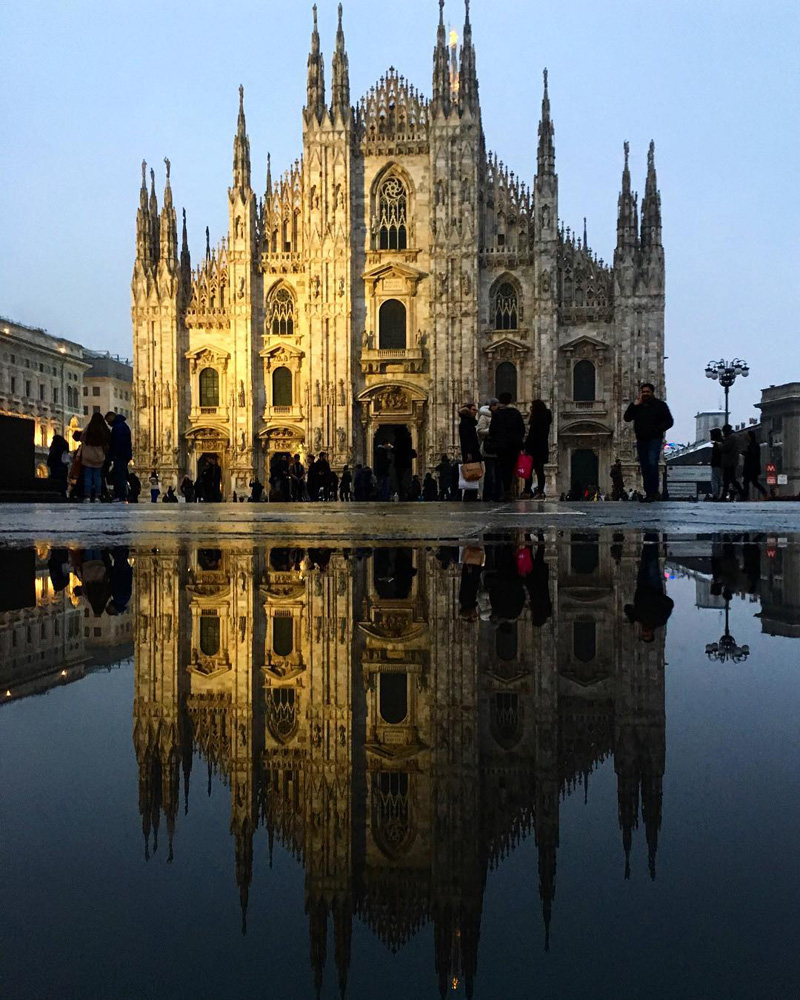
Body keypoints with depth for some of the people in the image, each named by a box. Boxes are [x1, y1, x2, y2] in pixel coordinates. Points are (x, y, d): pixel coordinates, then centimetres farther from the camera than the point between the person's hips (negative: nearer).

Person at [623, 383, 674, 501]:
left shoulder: (660, 405, 5)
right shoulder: (637, 406, 14)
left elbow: (669, 421, 2)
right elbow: (626, 418, 3)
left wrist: (658, 429, -13)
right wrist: (634, 405, -5)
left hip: (654, 439, -4)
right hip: (641, 440, 5)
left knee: (652, 463, -21)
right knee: (644, 468, 4)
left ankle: (654, 491, -18)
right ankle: (648, 493, 9)